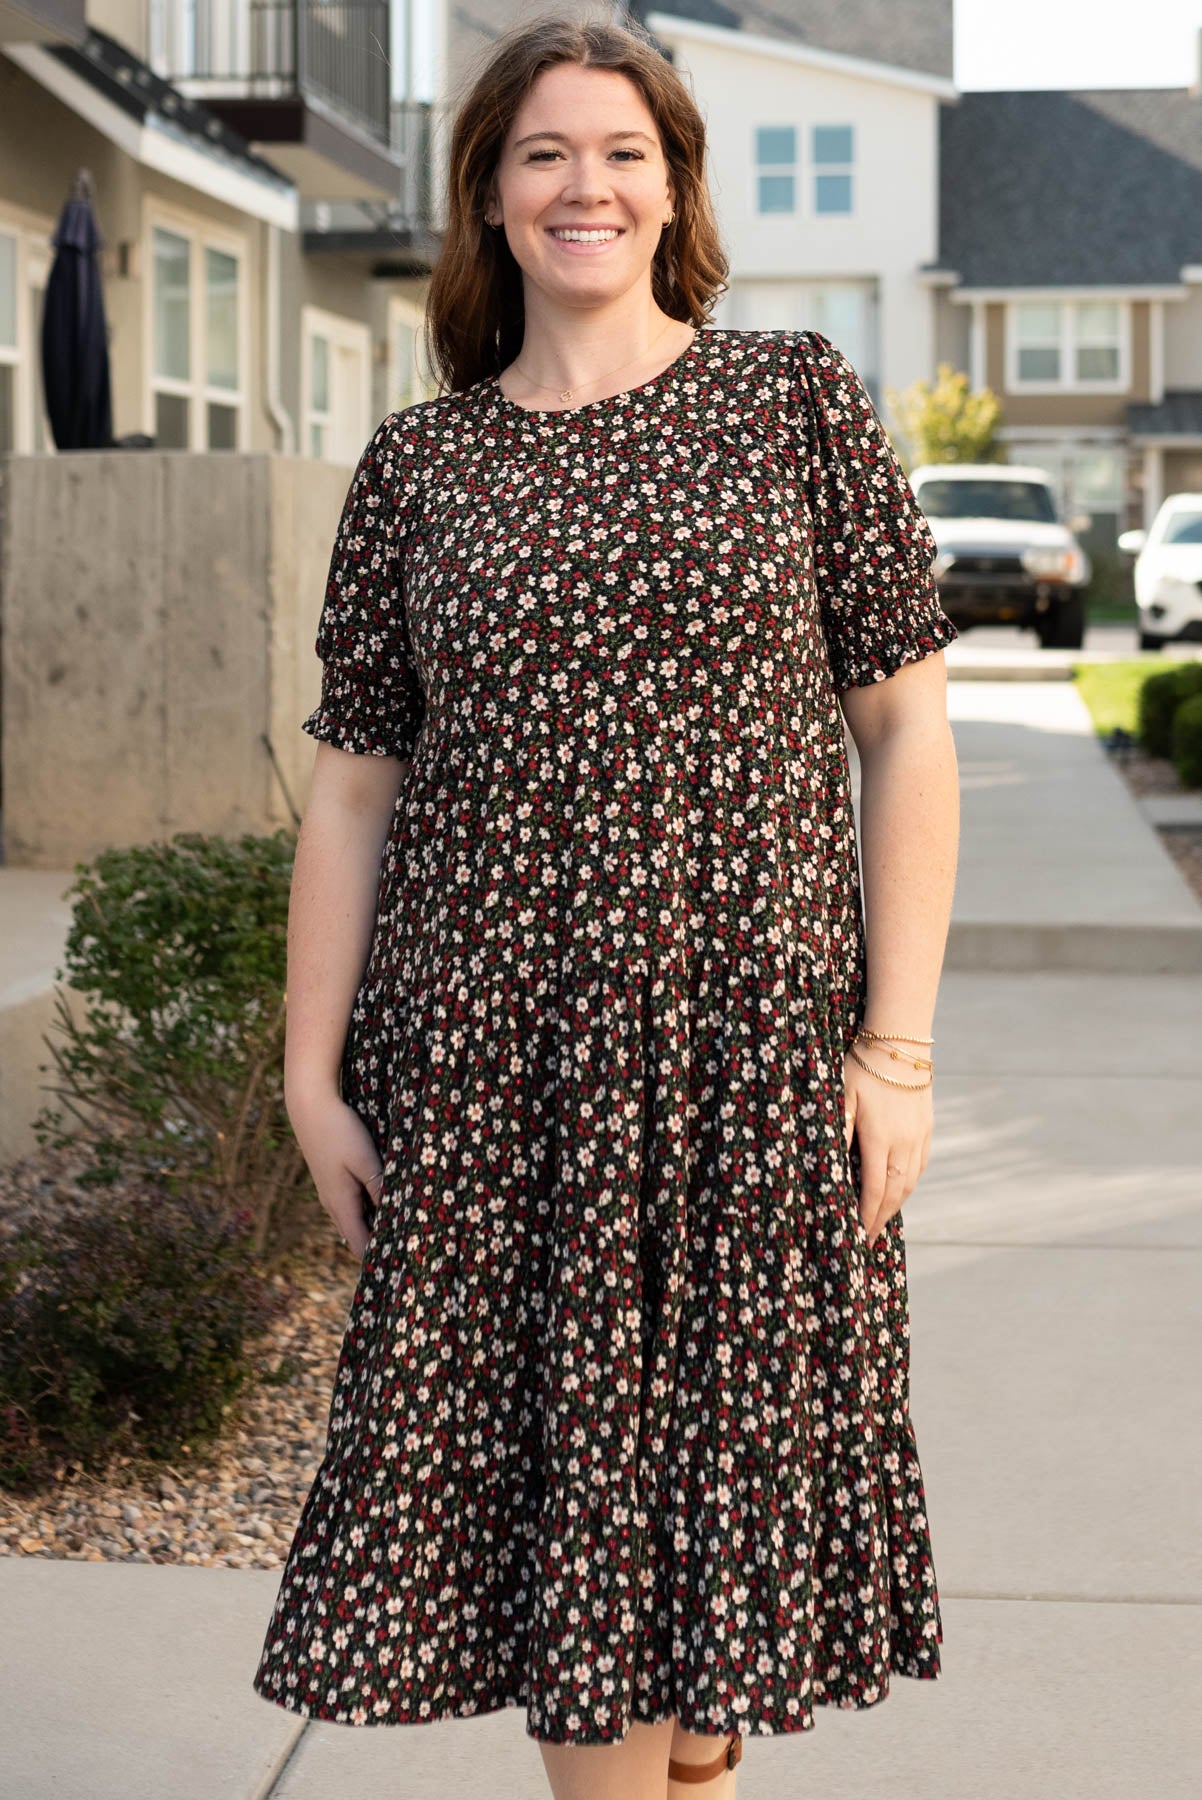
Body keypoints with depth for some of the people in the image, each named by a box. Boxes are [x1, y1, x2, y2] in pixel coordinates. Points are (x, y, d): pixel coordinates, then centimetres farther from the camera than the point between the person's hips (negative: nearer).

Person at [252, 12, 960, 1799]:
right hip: (492, 1072, 1)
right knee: (560, 1489, 4)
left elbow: (908, 728, 0)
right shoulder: (416, 465, 7)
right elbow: (354, 785, 9)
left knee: (718, 1477, 7)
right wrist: (314, 1071, 3)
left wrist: (897, 1044, -6)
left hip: (749, 1042, -1)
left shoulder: (797, 399, 3)